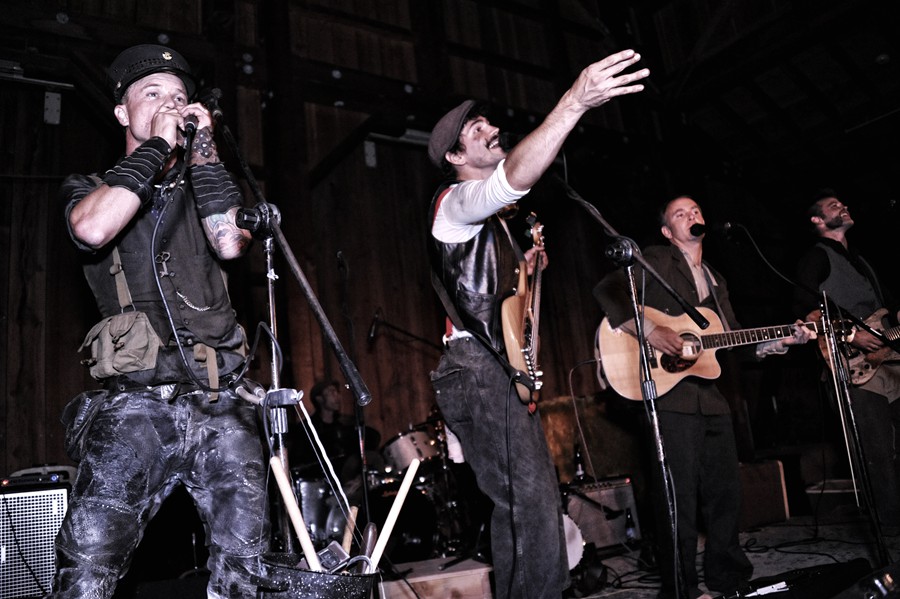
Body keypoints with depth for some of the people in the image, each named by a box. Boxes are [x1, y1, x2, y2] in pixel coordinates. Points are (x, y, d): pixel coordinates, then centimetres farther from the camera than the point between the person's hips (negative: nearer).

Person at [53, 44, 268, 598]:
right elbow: (93, 229, -11)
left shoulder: (201, 188, 21)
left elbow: (232, 243, -1)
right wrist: (158, 145, -3)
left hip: (222, 406, 2)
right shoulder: (90, 188, 15)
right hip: (134, 407, -2)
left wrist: (203, 148, 1)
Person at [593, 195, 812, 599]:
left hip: (712, 398, 8)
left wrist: (781, 341, 8)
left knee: (725, 491, 14)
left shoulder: (715, 281, 22)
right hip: (671, 395, -7)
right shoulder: (656, 260, -1)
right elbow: (607, 289, -15)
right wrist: (649, 330, -23)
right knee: (680, 496, -3)